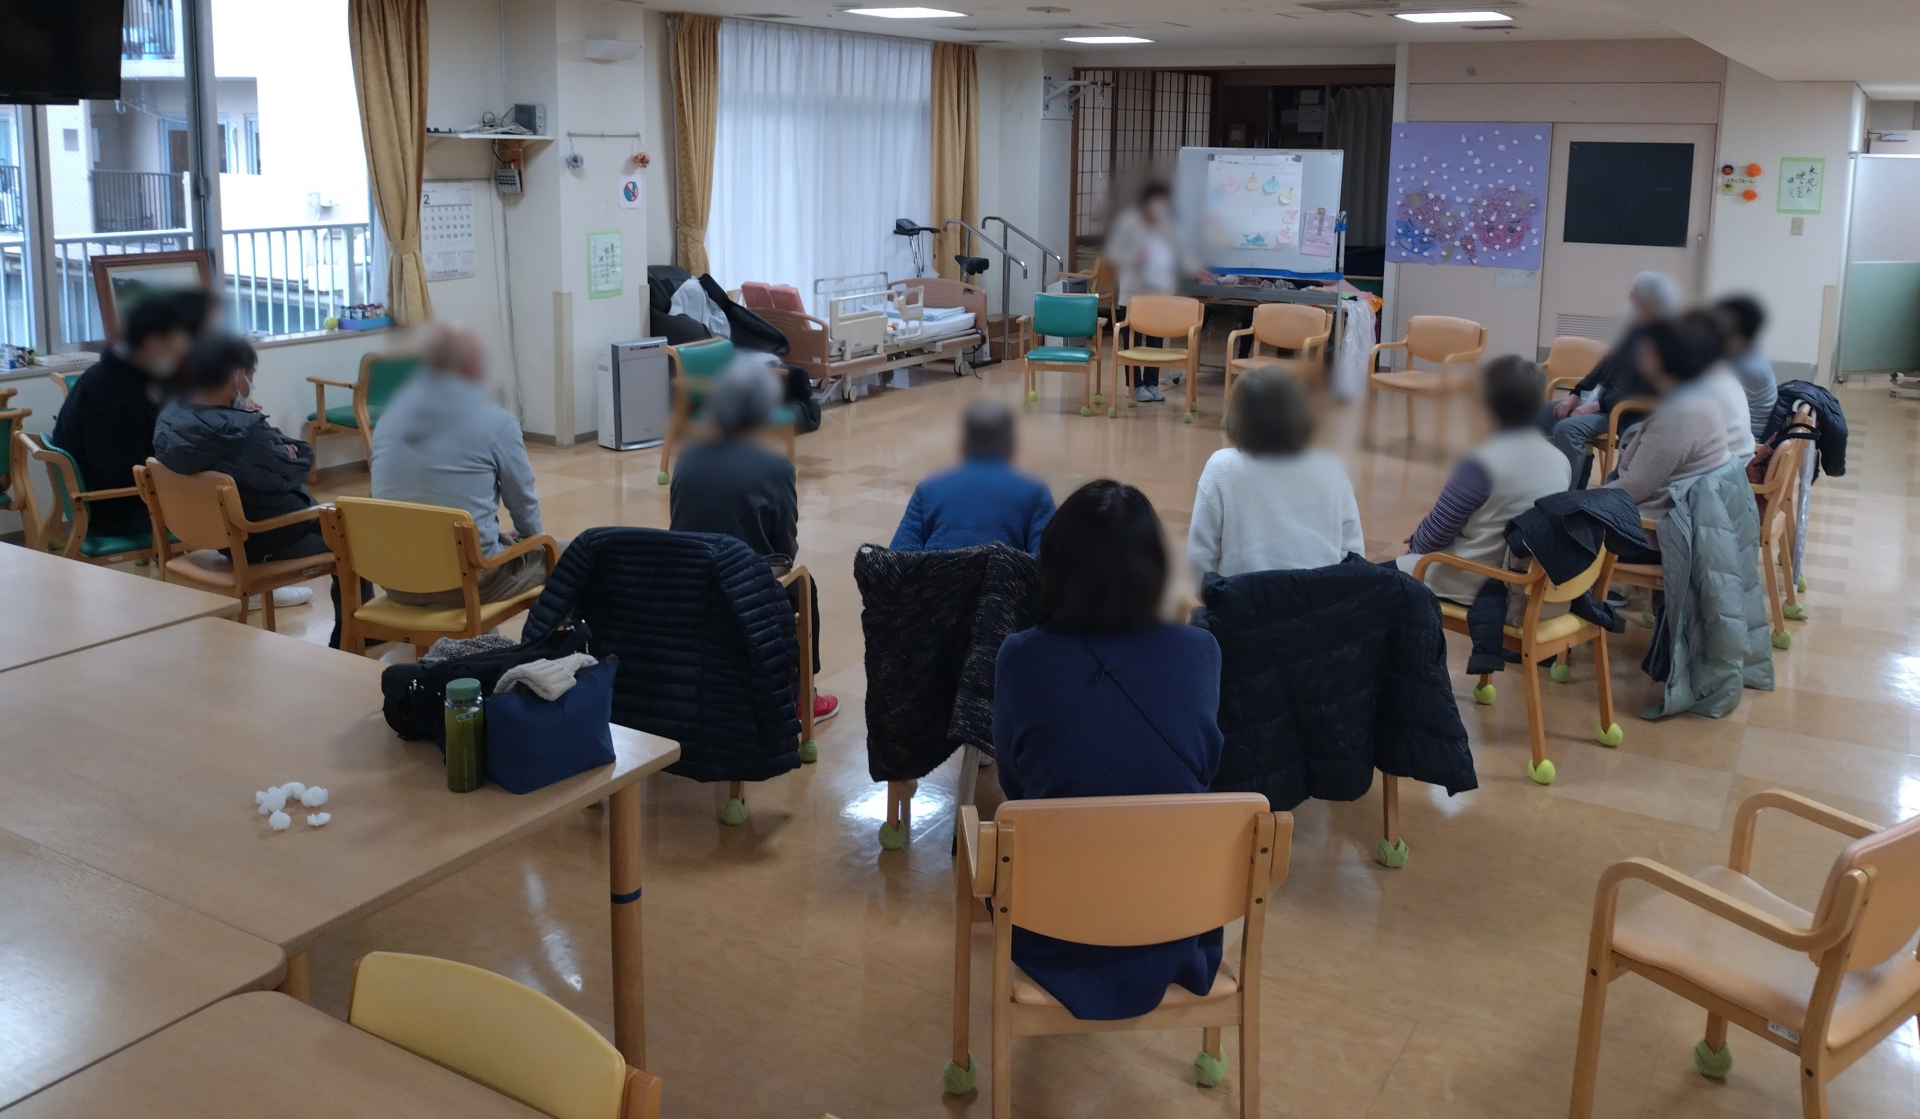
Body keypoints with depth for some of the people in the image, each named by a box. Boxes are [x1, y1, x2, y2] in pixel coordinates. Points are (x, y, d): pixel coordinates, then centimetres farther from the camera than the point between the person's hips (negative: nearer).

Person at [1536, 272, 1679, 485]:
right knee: (1541, 413, 4)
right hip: (1598, 397, 9)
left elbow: (1644, 391, -22)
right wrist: (1575, 394, 4)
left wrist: (1596, 406, -22)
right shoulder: (1638, 328, 7)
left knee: (1566, 428, -30)